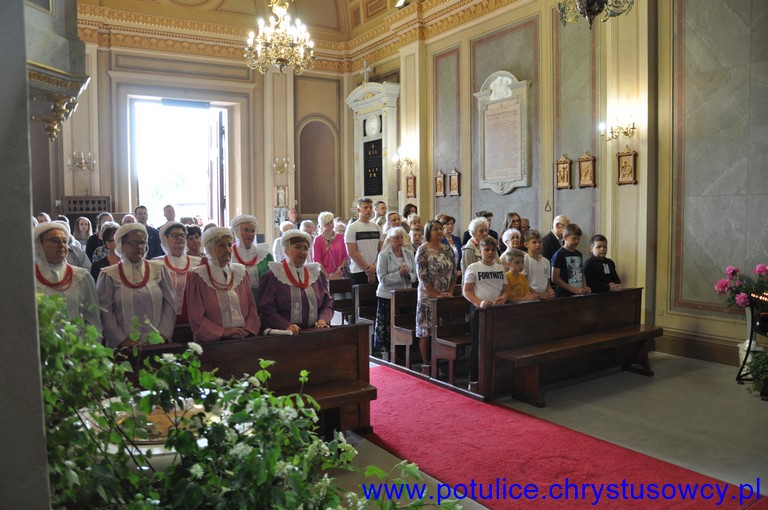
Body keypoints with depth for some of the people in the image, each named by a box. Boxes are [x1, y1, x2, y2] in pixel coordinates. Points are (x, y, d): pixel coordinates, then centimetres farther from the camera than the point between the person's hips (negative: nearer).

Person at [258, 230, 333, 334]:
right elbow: (267, 310, -3)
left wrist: (323, 320, -3)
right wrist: (286, 325, -19)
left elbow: (328, 303, 17)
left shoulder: (316, 274, 17)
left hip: (314, 331, 4)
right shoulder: (272, 276, 3)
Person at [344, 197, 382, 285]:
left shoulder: (377, 228, 11)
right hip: (359, 272, -5)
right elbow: (352, 252, -10)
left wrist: (374, 266, -6)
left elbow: (380, 250, 9)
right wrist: (367, 269, -11)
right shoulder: (352, 228, -4)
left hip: (376, 271, 5)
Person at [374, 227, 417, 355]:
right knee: (384, 327, 0)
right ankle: (381, 351, 10)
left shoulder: (409, 254, 10)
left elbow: (415, 276, 9)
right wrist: (399, 274, -18)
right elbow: (382, 278, -12)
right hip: (387, 296, -4)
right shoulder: (383, 255, -5)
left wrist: (408, 275, -12)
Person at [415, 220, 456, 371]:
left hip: (445, 297, 5)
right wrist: (437, 295, -16)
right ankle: (426, 365, 10)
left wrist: (450, 292, -2)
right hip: (428, 296, -5)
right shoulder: (423, 250, -8)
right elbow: (423, 276, -14)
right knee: (426, 332, 0)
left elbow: (453, 272, 10)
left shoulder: (447, 249, 9)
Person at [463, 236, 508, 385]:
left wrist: (503, 297, -9)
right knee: (477, 345, 1)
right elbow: (466, 291, -7)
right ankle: (473, 379, 10)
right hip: (479, 311, -4)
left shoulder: (500, 268, 12)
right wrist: (479, 303, -22)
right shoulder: (473, 268, -3)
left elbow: (506, 289, 15)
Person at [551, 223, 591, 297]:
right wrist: (573, 289, -14)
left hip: (579, 294, 6)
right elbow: (555, 278, -12)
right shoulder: (559, 254, -8)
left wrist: (585, 287, 4)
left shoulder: (579, 254, 14)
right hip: (564, 295, -6)